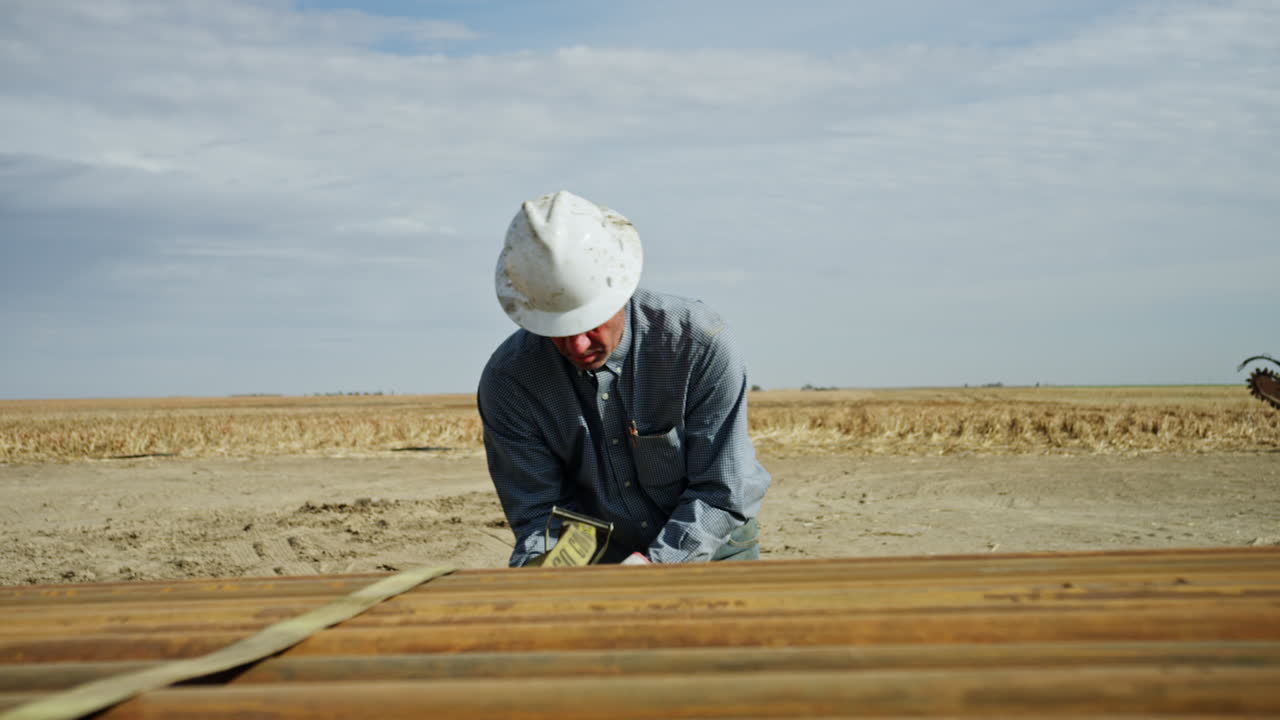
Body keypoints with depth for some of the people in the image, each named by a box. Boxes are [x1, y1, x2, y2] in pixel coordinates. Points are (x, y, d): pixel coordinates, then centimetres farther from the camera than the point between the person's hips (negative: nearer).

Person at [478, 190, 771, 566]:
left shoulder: (700, 342, -20)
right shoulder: (507, 381, -14)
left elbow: (724, 494, -16)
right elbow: (537, 510, -10)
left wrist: (654, 562, -28)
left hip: (710, 551, -1)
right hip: (597, 563, 1)